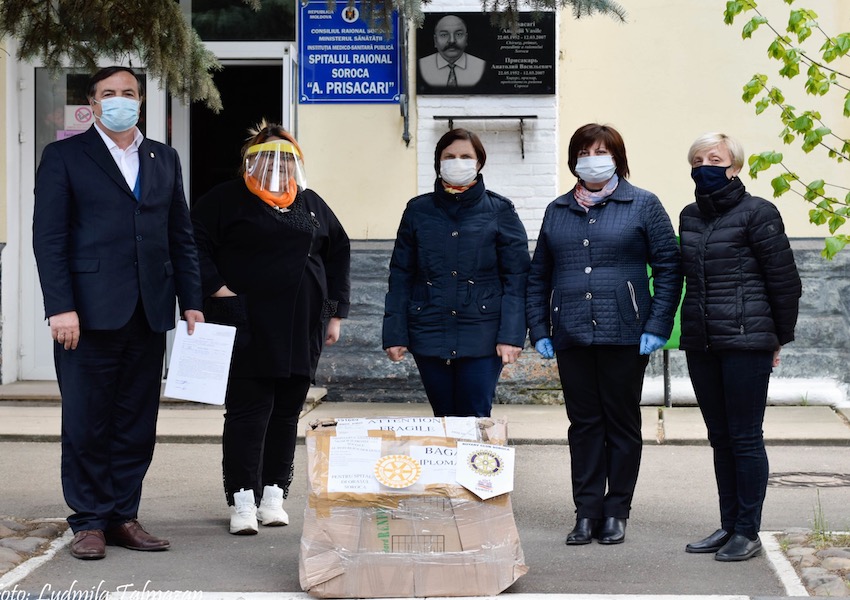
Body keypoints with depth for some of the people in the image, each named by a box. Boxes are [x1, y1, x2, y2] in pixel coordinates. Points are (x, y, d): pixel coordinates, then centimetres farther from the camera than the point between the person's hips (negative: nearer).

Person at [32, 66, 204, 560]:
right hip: (90, 314, -4)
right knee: (86, 423, 0)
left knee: (138, 425, 7)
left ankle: (123, 516, 15)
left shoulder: (164, 159, 16)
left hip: (149, 315, 4)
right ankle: (89, 523, 9)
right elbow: (49, 238, -4)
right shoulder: (65, 157, 2)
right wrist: (61, 308, -12)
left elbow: (182, 236, 16)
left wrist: (191, 302, 7)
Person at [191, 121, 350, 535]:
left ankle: (274, 497, 15)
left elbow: (339, 252, 22)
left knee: (287, 412, 7)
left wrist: (335, 312, 17)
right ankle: (242, 501, -4)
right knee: (248, 411, -7)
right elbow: (196, 243, -4)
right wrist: (216, 287, -14)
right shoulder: (226, 200, 1)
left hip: (303, 327, 5)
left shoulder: (311, 204, 16)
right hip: (249, 327, -5)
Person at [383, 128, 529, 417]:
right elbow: (400, 277, 9)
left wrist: (511, 336, -10)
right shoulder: (418, 211, 9)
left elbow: (516, 279, -1)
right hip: (429, 336, 2)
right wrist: (395, 334, 1)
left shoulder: (500, 212, 3)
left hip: (482, 337, -2)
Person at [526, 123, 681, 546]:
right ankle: (586, 512, 10)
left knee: (622, 422, 5)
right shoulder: (557, 211, 13)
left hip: (625, 336, -3)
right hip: (571, 336, 3)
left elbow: (668, 268, -2)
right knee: (583, 423, 5)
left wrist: (657, 326, -10)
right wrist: (539, 330, 6)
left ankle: (616, 512, 13)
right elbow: (538, 276, 15)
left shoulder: (642, 205, 2)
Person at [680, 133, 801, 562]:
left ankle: (748, 532, 4)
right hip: (700, 344, 6)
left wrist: (780, 337, -1)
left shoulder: (757, 213, -7)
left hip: (746, 342, -6)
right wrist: (693, 326, 16)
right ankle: (728, 525, 19)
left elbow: (785, 281, -4)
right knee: (721, 438, 11)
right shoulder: (690, 217, 12)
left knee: (745, 438, -2)